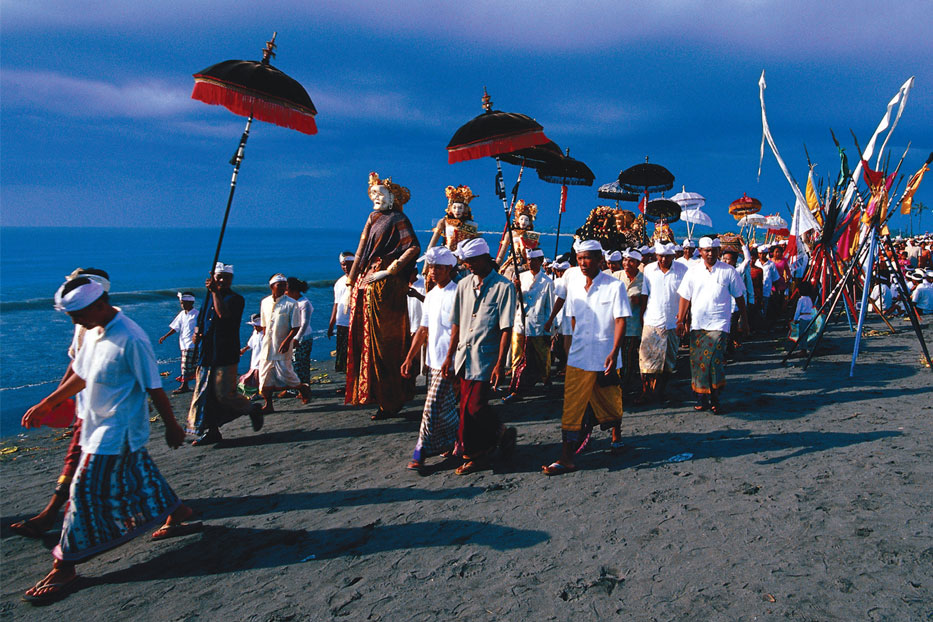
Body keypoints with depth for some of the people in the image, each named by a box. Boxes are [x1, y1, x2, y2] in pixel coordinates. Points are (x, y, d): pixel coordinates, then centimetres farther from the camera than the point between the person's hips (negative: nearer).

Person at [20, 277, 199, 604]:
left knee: (85, 490, -5)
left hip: (118, 432, -9)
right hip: (100, 426, 9)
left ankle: (64, 568, 6)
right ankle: (177, 514, 36)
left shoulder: (130, 339, -22)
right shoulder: (94, 333, 5)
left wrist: (172, 427, -12)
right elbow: (81, 375, 18)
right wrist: (46, 404, 22)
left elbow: (154, 387, -18)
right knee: (135, 478, 18)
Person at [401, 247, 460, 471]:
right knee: (446, 406, 14)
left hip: (449, 361, -8)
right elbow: (423, 329, 17)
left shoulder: (457, 293, -11)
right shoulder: (430, 296, 14)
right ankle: (459, 441, 28)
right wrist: (409, 358, 15)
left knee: (433, 406, -6)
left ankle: (420, 453, 2)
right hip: (433, 360, 8)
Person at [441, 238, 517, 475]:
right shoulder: (464, 285, 10)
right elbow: (457, 324, 14)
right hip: (464, 357, 6)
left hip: (486, 358, -6)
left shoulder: (503, 286, -8)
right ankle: (476, 453, 25)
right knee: (466, 407, 9)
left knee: (475, 406, -9)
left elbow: (506, 329, -11)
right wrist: (449, 356, 12)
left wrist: (500, 364, -16)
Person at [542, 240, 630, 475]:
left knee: (610, 403, 14)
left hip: (605, 357, -3)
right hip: (578, 357, 3)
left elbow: (620, 321, -11)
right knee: (572, 406, -2)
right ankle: (566, 458, 0)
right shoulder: (574, 288, 6)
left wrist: (614, 352, -19)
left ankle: (616, 435, 43)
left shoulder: (614, 286, -7)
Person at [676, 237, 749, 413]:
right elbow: (685, 298, 10)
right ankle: (701, 397, 14)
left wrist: (744, 321, 13)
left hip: (719, 323, -2)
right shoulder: (693, 272, 7)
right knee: (697, 360, 3)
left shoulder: (729, 271, 3)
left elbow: (739, 297, 10)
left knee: (715, 357, -13)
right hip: (697, 323, 2)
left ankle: (715, 398, 0)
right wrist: (681, 321, 7)